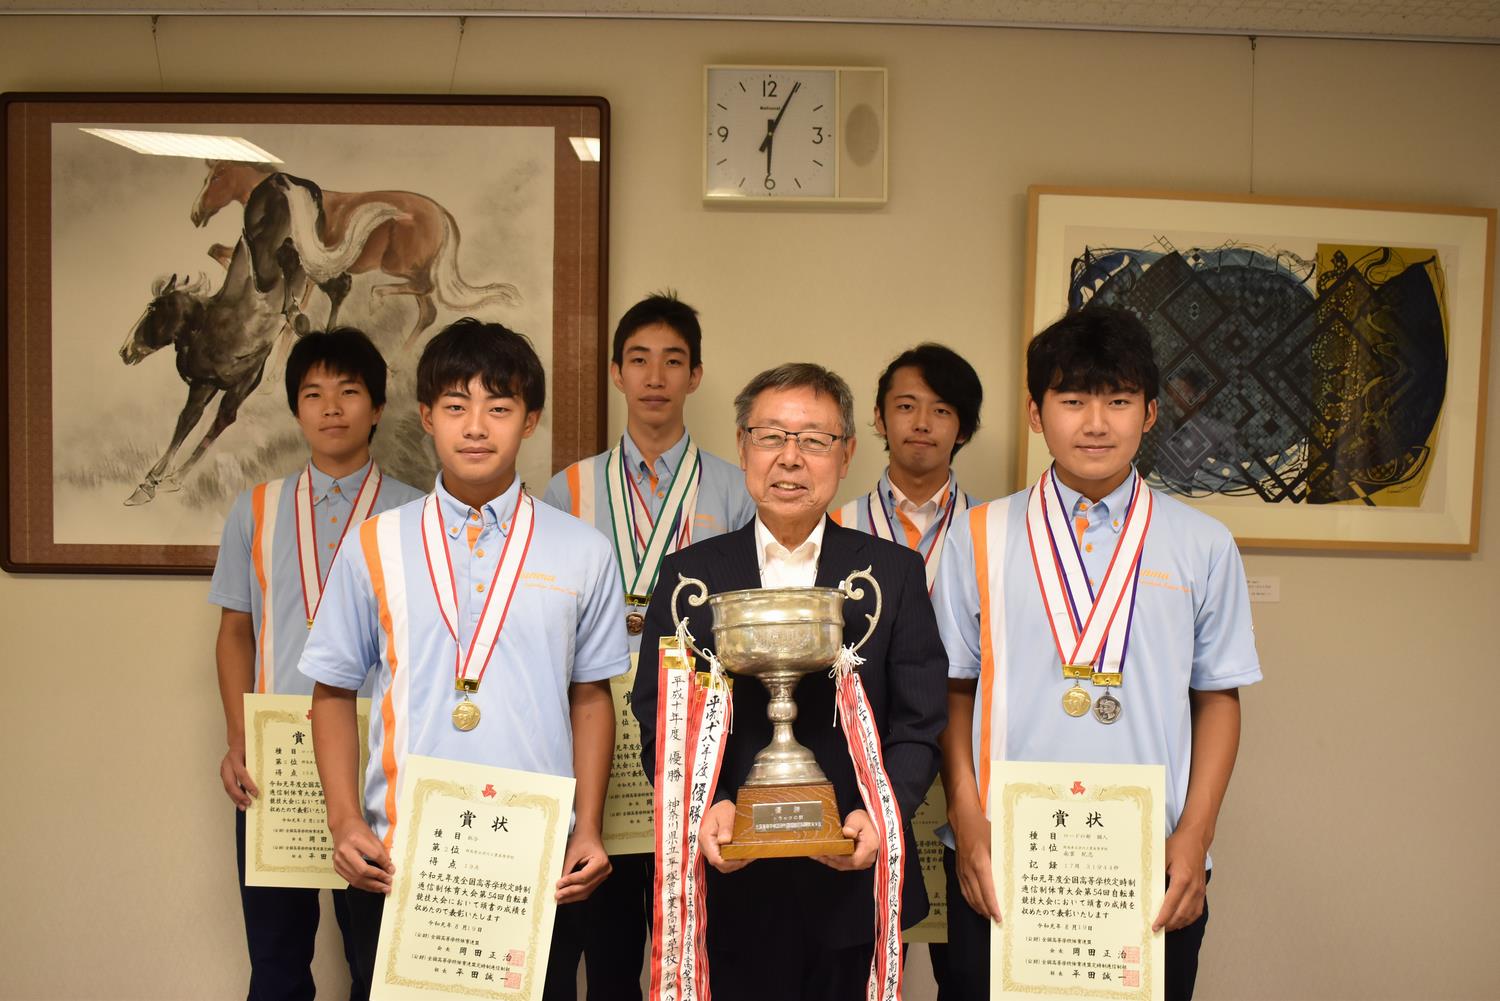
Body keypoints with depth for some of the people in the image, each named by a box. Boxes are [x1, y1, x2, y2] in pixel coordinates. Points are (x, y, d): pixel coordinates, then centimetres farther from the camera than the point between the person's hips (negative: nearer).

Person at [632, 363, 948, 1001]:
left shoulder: (895, 573, 2)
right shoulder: (688, 576, 3)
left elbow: (918, 726, 0)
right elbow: (661, 723, 1)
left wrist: (883, 812, -16)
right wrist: (704, 805, -16)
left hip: (855, 886, 0)